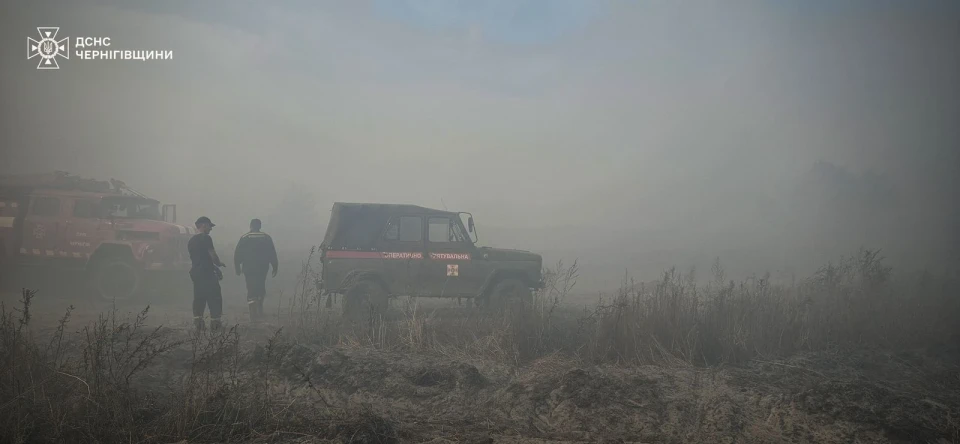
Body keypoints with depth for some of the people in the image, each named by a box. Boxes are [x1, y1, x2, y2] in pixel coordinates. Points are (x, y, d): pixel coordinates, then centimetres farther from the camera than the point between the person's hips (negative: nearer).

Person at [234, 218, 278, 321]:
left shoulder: (244, 238, -2)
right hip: (262, 269, 2)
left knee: (251, 291, 0)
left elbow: (237, 255, -1)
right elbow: (272, 254, 3)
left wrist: (237, 267, 8)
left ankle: (254, 314, -9)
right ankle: (259, 313, 18)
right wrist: (275, 267, 9)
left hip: (249, 269, -2)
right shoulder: (266, 238, 2)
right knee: (261, 290, 17)